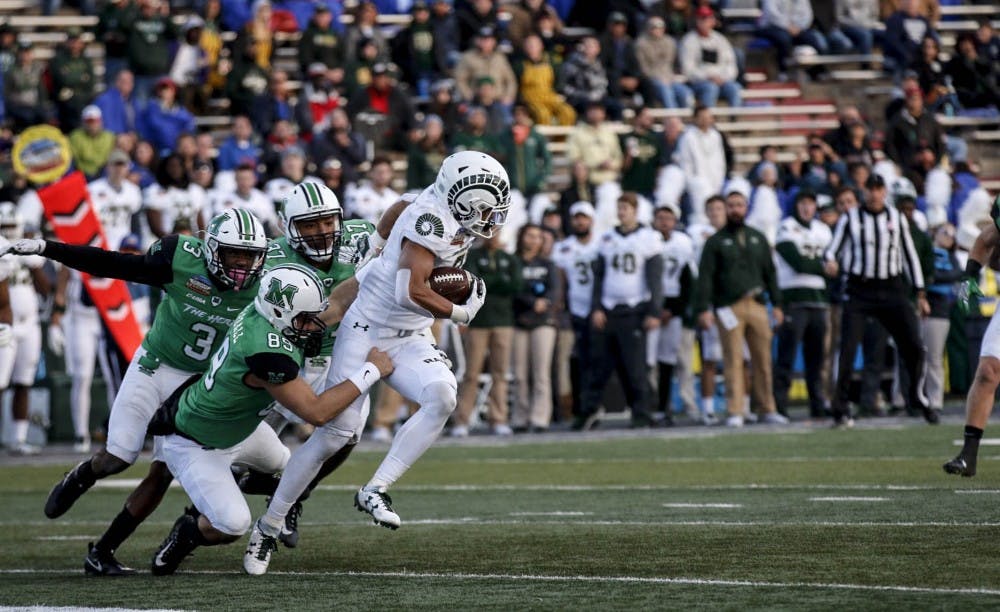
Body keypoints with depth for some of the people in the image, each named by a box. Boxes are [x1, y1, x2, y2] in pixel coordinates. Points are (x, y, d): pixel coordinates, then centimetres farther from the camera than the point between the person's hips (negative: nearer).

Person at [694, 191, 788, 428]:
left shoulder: (758, 239, 18)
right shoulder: (716, 241, 6)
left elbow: (770, 273, 19)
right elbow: (705, 277, -1)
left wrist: (776, 304, 12)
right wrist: (703, 308, -11)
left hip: (757, 306, 3)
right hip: (729, 308, -3)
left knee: (763, 360, 3)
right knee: (733, 361, -7)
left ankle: (767, 409, 10)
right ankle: (735, 412, -6)